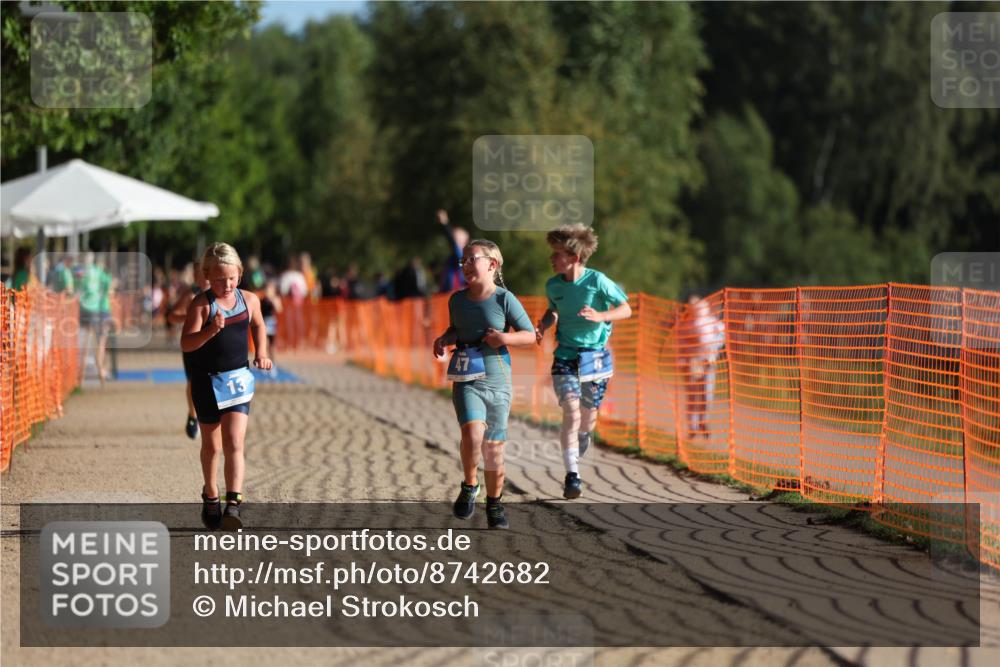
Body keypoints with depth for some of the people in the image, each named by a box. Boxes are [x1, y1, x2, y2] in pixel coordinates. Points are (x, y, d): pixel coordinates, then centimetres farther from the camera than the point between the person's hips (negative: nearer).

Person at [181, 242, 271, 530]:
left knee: (234, 444, -13)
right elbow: (186, 344, -19)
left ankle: (233, 504, -20)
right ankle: (211, 498, 35)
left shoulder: (249, 300, 1)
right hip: (207, 380, -1)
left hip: (238, 379, 1)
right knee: (211, 445, 14)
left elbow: (258, 325, 24)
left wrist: (261, 353, 9)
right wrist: (211, 330, -35)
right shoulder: (202, 304, -11)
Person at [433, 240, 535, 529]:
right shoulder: (457, 300, 6)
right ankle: (470, 486, -1)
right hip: (466, 382, 1)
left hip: (497, 381, -1)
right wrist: (444, 339, 4)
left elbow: (530, 335, -1)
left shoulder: (504, 299, -5)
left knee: (494, 446, 6)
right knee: (472, 432, -24)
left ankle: (494, 503, 25)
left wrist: (505, 338, -18)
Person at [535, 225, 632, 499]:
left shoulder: (597, 281, -13)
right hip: (565, 356, 1)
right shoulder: (553, 285, -2)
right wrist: (542, 326, -2)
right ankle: (572, 476, -17)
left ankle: (575, 454, 42)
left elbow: (626, 310, -8)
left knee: (588, 420, 9)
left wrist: (600, 316, -25)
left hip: (595, 356, -1)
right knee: (571, 414, -17)